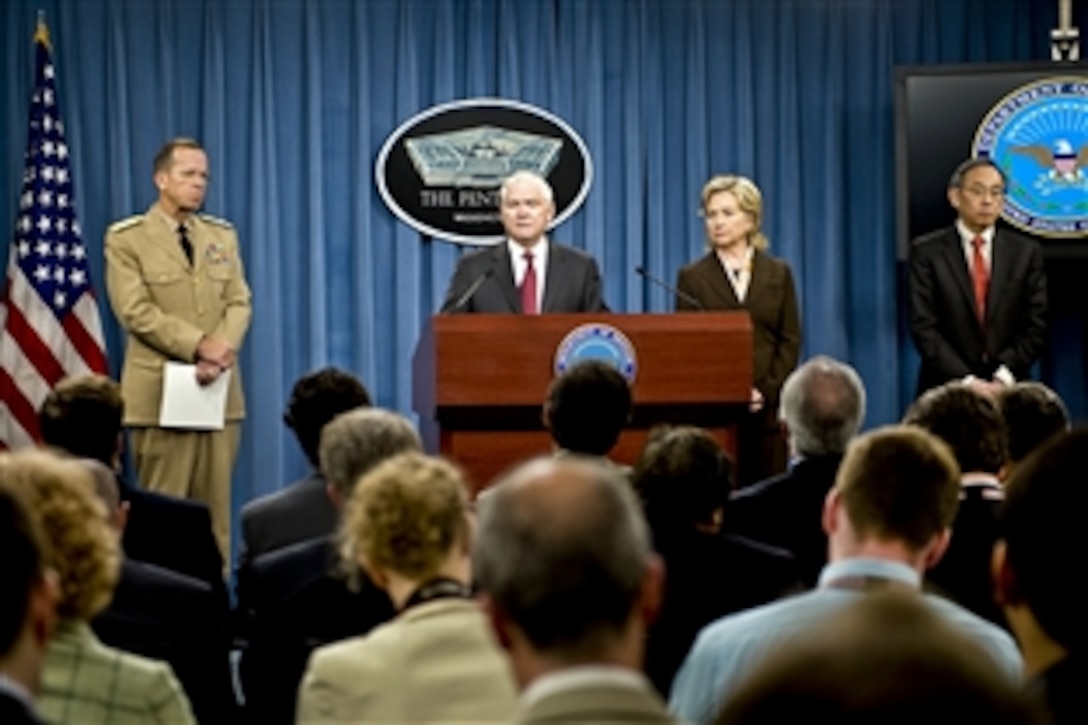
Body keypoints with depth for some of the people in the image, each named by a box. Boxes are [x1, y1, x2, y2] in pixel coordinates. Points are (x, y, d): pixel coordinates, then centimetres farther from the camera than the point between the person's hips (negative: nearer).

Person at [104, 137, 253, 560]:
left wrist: (223, 350, -12)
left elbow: (239, 303, 8)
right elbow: (135, 311, -10)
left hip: (219, 390, 5)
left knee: (216, 506, 4)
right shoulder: (126, 239, 0)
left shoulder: (223, 235, 16)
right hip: (161, 393, -4)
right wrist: (198, 346, -16)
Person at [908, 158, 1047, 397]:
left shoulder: (1025, 252, 6)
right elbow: (924, 326, -6)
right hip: (946, 388, -1)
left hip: (1007, 387, 2)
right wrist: (967, 381, -15)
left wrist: (1003, 377, -11)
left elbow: (1035, 325, 3)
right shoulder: (927, 251, 0)